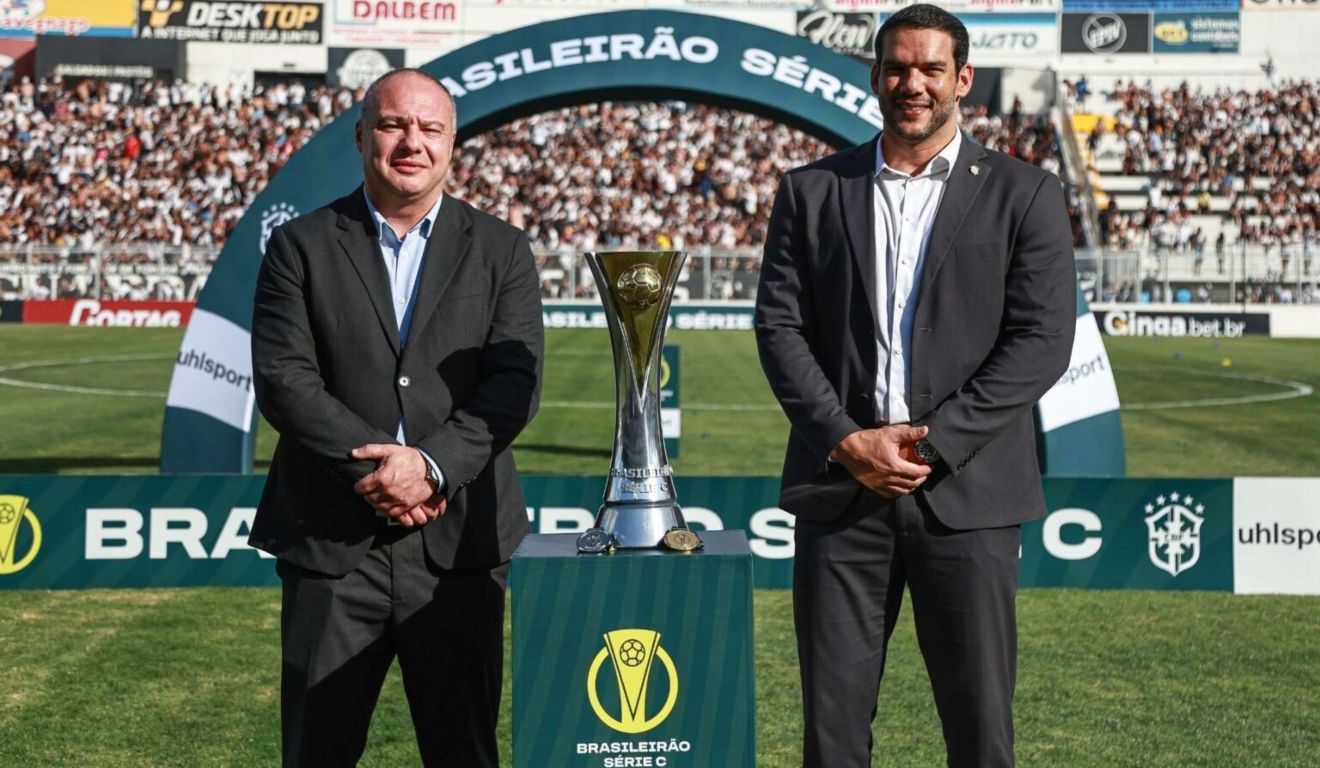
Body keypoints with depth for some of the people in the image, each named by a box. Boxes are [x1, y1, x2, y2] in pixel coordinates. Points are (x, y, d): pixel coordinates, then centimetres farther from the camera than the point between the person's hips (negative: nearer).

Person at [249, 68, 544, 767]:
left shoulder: (500, 251, 7)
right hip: (330, 543, 0)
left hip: (457, 544, 1)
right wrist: (374, 467, -15)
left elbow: (516, 382, -3)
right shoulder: (301, 247, 5)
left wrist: (431, 464, -17)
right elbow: (282, 379, -5)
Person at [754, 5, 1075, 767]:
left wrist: (931, 444, -12)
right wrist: (848, 440, -9)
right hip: (839, 489, 2)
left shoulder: (1025, 195, 4)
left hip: (965, 492, -1)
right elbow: (780, 326, 4)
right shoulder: (812, 191, 10)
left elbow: (1042, 341, -4)